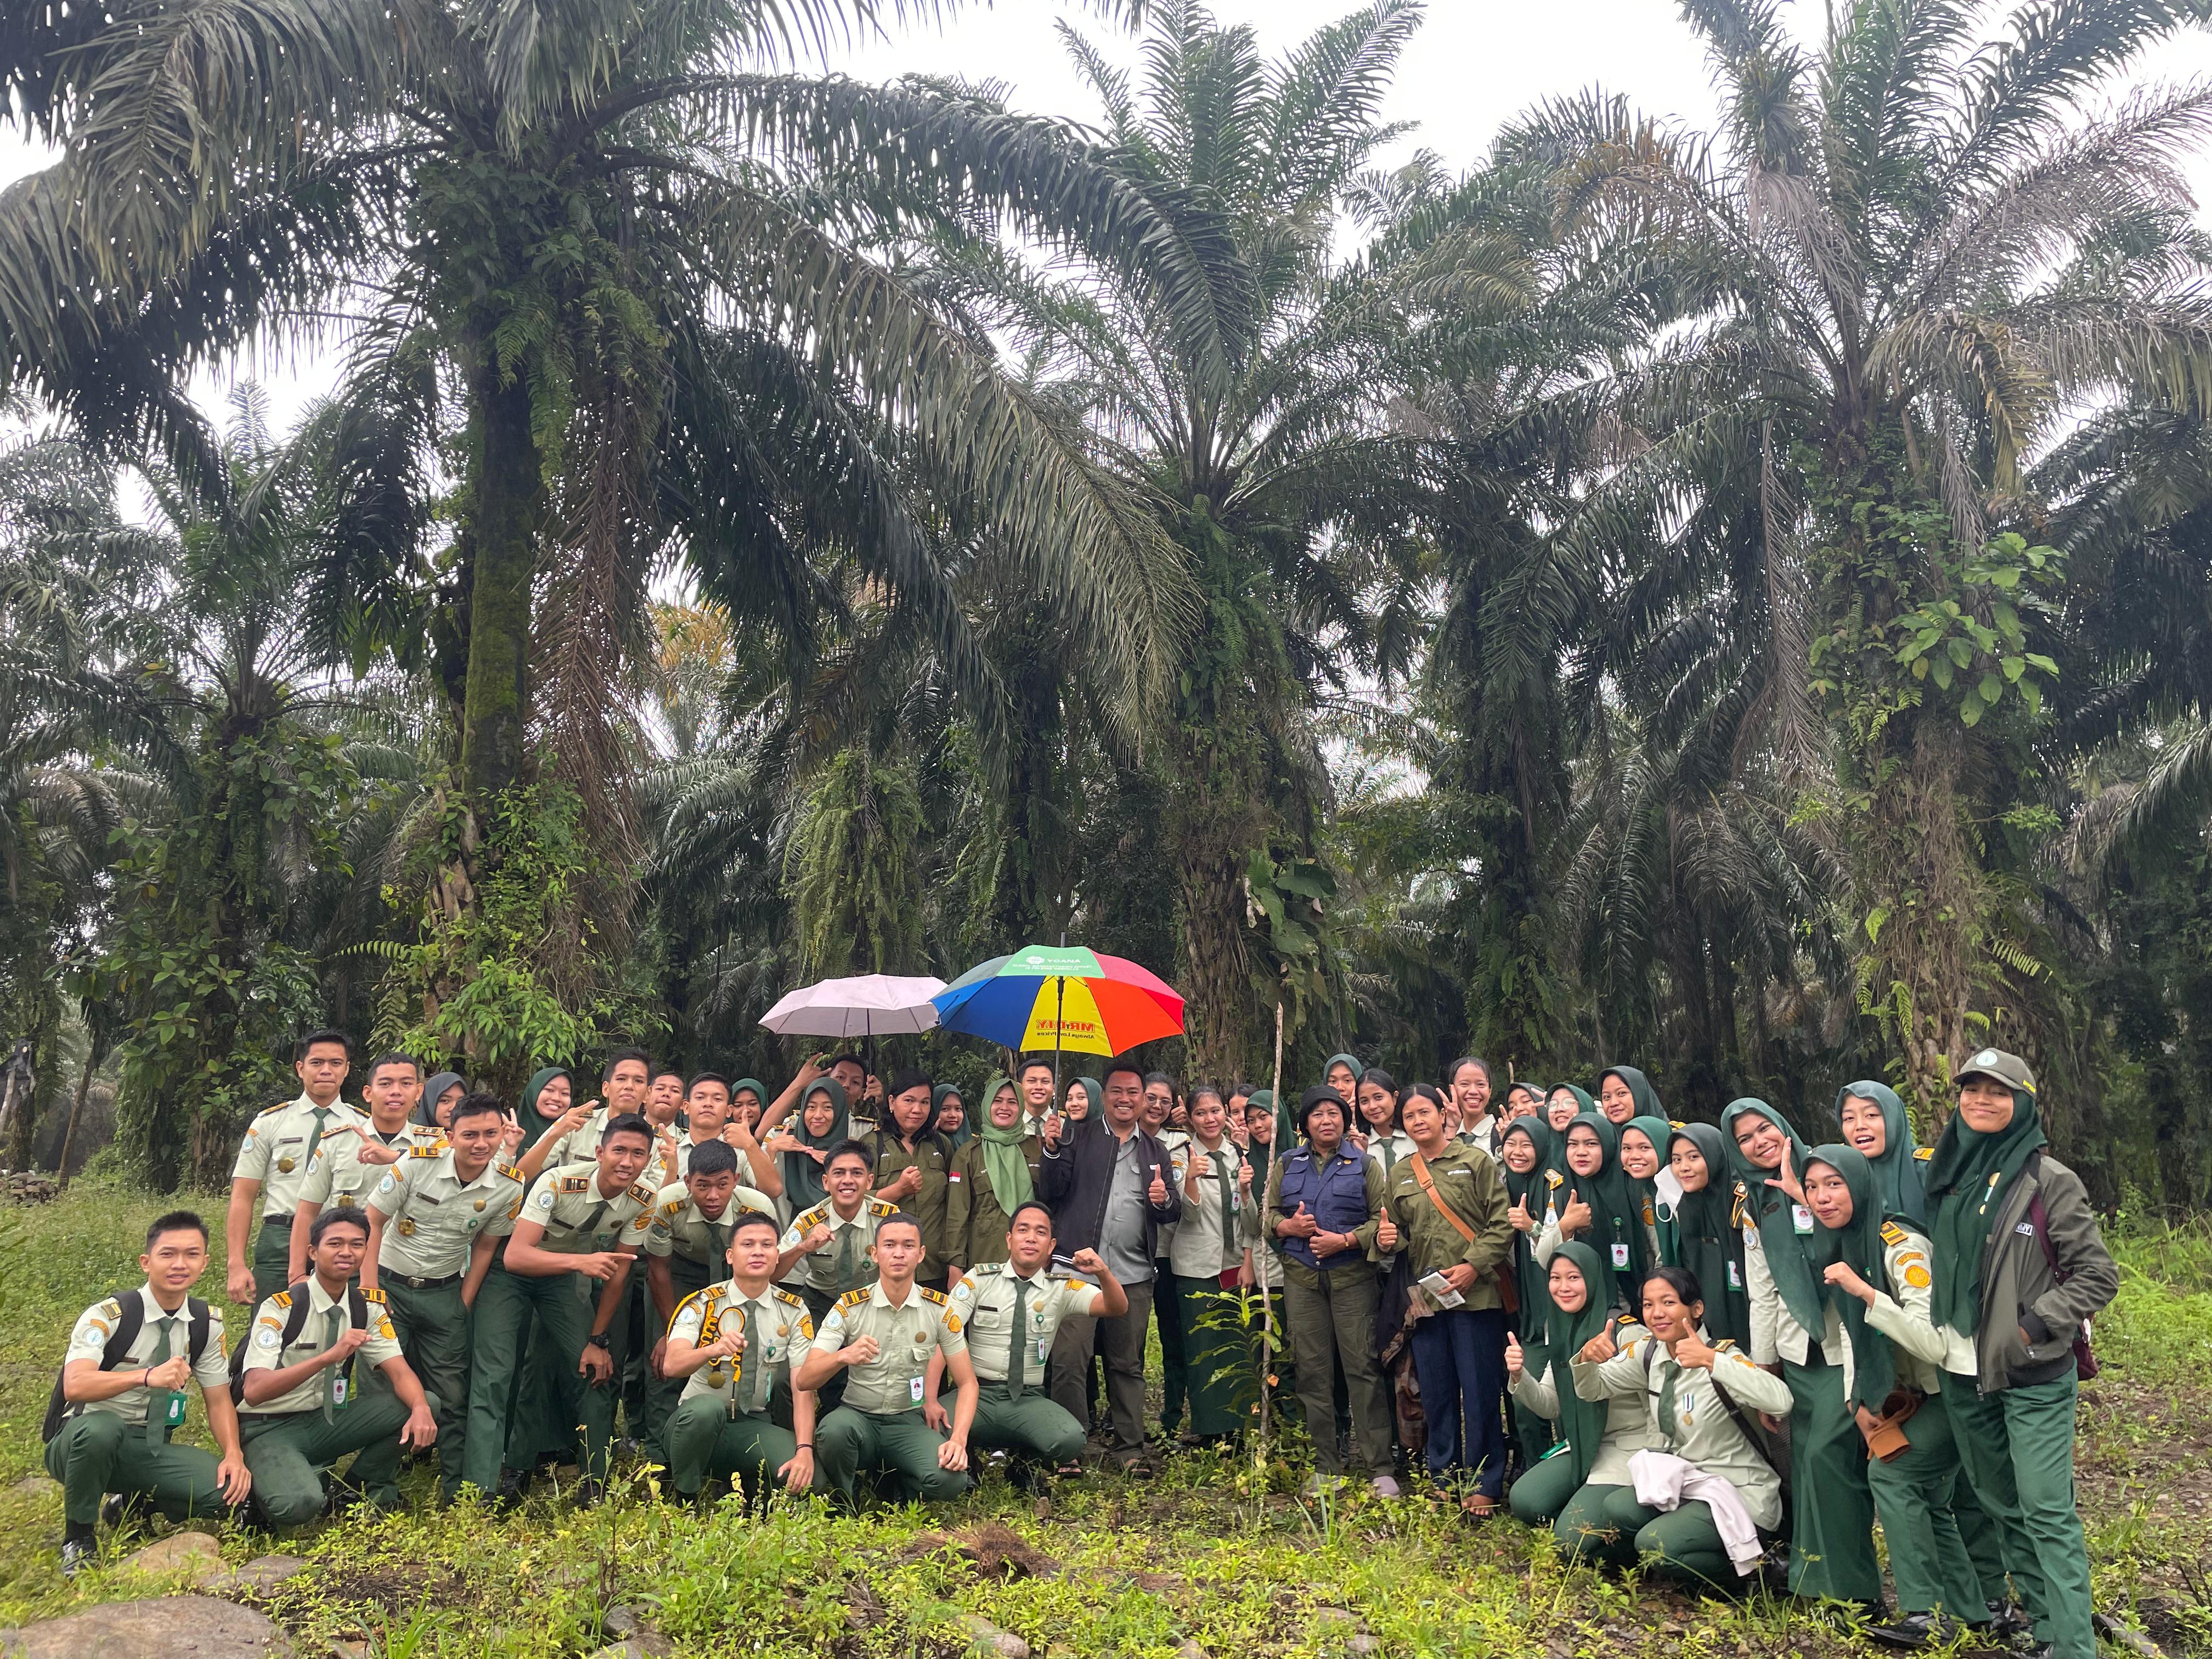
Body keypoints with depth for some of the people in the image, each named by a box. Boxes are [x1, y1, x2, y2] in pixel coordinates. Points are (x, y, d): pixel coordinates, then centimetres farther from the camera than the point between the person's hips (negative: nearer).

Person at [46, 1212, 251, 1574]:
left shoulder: (208, 1323, -1)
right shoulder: (107, 1316, -16)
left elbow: (219, 1399, 2)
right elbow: (75, 1386, -33)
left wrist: (233, 1455, -16)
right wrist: (147, 1376, -50)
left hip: (151, 1449, 4)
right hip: (80, 1442, -4)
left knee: (229, 1489, -21)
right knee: (100, 1427, -39)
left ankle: (133, 1506, 9)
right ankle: (79, 1538, -11)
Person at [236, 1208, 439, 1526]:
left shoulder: (367, 1307, -1)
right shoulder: (282, 1307, -18)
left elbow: (400, 1372, -9)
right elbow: (254, 1391, -28)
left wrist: (421, 1409, -31)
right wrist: (329, 1357, -40)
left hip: (327, 1421, 5)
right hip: (270, 1428, -5)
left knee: (424, 1404, -16)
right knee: (298, 1504, -35)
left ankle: (365, 1488, 3)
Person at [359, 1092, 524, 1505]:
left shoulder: (508, 1187, -12)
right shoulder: (417, 1163, -19)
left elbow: (484, 1247, 1)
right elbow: (372, 1221, -10)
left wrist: (463, 1306, 0)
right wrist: (369, 1291, -12)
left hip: (444, 1293, 2)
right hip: (390, 1283, -1)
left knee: (451, 1396, 5)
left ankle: (458, 1491, 18)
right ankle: (380, 1487, 15)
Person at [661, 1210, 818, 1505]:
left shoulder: (794, 1312, -1)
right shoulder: (702, 1303, -6)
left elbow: (803, 1385, -10)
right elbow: (671, 1365, -22)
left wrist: (804, 1449, -25)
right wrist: (714, 1349, -44)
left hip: (755, 1426, 2)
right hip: (697, 1422, -2)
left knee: (806, 1476, -27)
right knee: (706, 1407, -37)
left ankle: (754, 1494, 7)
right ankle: (684, 1502, -13)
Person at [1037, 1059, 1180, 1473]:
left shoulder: (1155, 1150, 16)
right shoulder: (1077, 1137, 7)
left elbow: (1173, 1213, 16)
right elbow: (1051, 1192, 1)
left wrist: (1165, 1200, -7)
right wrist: (1052, 1151, -16)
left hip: (1133, 1273, 3)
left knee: (1128, 1365, 9)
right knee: (1069, 1361, -6)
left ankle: (1130, 1447, 19)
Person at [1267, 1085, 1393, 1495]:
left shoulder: (1365, 1166, 6)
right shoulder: (1286, 1165, 13)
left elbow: (1381, 1218, 0)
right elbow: (1268, 1214, 13)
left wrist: (1346, 1240, -14)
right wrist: (1288, 1226, -8)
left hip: (1352, 1276, -2)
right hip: (1301, 1279, 2)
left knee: (1363, 1368, -6)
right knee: (1313, 1371, 4)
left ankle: (1380, 1468, 0)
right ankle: (1326, 1466, 12)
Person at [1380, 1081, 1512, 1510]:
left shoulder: (1475, 1161, 1)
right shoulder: (1398, 1175, 13)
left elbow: (1502, 1223, -5)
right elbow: (1397, 1232, 21)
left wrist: (1473, 1266, -15)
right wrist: (1385, 1240, -2)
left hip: (1476, 1294, -4)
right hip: (1425, 1296, 4)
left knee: (1480, 1391, 0)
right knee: (1436, 1394, 10)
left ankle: (1484, 1484, 11)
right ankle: (1443, 1482, 22)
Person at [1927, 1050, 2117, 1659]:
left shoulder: (2049, 1181, -8)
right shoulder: (1947, 1174, 7)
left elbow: (2098, 1275, -8)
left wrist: (2032, 1328, -14)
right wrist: (1934, 1339, 11)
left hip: (2034, 1376, -6)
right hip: (1963, 1374, 6)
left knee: (2047, 1511, -6)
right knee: (2000, 1503, 14)